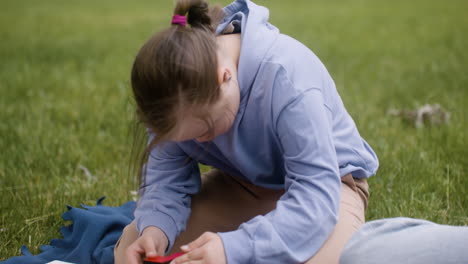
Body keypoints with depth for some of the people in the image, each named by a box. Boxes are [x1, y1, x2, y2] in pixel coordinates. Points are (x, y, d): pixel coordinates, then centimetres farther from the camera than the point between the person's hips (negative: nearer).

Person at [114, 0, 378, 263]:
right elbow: (167, 174, -11)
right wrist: (155, 228, -34)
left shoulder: (287, 78, -36)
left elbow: (317, 197, -38)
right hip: (240, 183, 5)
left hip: (321, 181, -5)